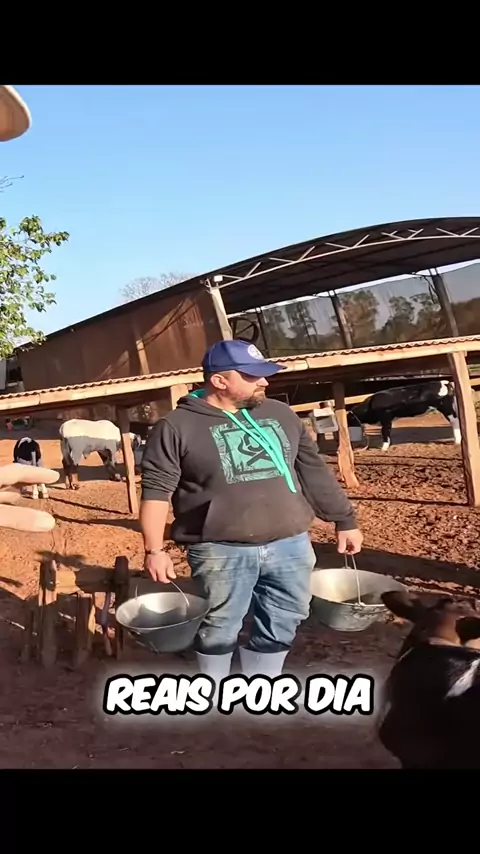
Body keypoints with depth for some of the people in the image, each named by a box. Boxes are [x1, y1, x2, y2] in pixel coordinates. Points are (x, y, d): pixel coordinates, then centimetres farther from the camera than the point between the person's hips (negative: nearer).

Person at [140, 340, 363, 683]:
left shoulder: (281, 415, 10)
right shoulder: (178, 426, -4)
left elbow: (314, 471, 15)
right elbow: (156, 490, -5)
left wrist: (345, 520, 15)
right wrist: (155, 550, -10)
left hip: (289, 544, 5)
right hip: (221, 551, -4)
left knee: (279, 629, 12)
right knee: (218, 631, 6)